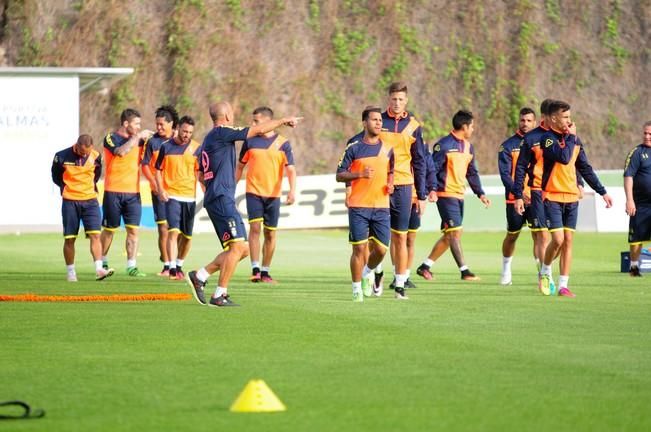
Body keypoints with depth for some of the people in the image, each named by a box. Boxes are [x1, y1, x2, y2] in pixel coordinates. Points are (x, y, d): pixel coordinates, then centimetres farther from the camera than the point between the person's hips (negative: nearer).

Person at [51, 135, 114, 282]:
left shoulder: (95, 156, -3)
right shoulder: (62, 157, -10)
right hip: (70, 202, -1)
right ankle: (71, 272, 13)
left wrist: (90, 186, 11)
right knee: (69, 239, 2)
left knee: (95, 235, -10)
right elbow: (56, 177, 7)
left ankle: (99, 269, -16)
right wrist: (67, 188, 5)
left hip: (90, 200, 1)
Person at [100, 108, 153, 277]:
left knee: (133, 229, -5)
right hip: (113, 192, -4)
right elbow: (121, 151, -23)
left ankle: (131, 266, -5)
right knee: (109, 229, 6)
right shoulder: (111, 138, -4)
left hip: (133, 192, 4)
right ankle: (102, 262, 22)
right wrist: (137, 137, -18)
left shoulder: (138, 140, 11)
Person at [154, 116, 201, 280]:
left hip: (190, 196, 2)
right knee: (173, 231, -15)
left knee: (187, 235, 9)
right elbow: (158, 170, 8)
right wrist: (160, 190, -5)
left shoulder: (197, 148, 4)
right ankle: (172, 269, -19)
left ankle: (179, 266, 27)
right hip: (171, 196, -2)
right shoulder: (166, 147, 3)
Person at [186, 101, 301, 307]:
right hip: (222, 199, -10)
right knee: (237, 246, -14)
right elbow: (259, 130, -8)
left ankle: (200, 276, 9)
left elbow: (202, 175, 29)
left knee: (243, 249, 9)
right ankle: (219, 295, -15)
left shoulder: (209, 139, 21)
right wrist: (283, 120, 4)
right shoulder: (222, 133, -8)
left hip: (215, 200, 10)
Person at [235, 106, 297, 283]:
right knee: (255, 227, -15)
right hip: (253, 192, 0)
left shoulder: (282, 143, 0)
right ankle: (255, 269, -14)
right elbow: (240, 166, 14)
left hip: (273, 194, 0)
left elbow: (290, 169, -4)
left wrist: (292, 190, -18)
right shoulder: (250, 141, 4)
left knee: (270, 233, 4)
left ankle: (265, 271, 15)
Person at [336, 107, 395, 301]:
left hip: (381, 207, 3)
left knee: (381, 249, -1)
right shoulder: (354, 148, -1)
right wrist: (360, 174, -16)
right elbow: (339, 175, -1)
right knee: (359, 248, -5)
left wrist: (390, 183, 4)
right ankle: (357, 289, 7)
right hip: (358, 207, -3)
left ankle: (368, 272, 31)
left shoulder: (387, 149, 11)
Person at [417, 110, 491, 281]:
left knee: (449, 235, 11)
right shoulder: (444, 145, -11)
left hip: (459, 196, 9)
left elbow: (472, 173, 20)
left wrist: (480, 193, 13)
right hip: (446, 195, -9)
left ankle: (425, 266, 20)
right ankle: (464, 271, -10)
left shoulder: (468, 146, 14)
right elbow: (432, 169, -13)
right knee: (455, 232, -10)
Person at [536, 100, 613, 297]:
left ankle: (563, 286, 5)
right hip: (552, 197, -6)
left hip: (571, 198, 6)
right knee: (558, 239, -13)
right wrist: (571, 137, -11)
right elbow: (563, 157, -25)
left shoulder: (574, 140, 12)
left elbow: (585, 169, 17)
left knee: (568, 241, 2)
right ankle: (545, 271, 13)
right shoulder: (547, 138, -9)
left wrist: (602, 192, 15)